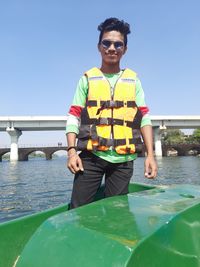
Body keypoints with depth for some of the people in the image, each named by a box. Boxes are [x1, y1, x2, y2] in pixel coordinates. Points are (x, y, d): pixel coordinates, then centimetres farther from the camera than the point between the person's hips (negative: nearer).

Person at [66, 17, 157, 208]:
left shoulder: (133, 80, 12)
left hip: (123, 159, 2)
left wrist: (150, 154, -2)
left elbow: (144, 117, 6)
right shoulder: (87, 79, 8)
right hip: (91, 156, -1)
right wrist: (72, 151, -9)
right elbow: (73, 117, 3)